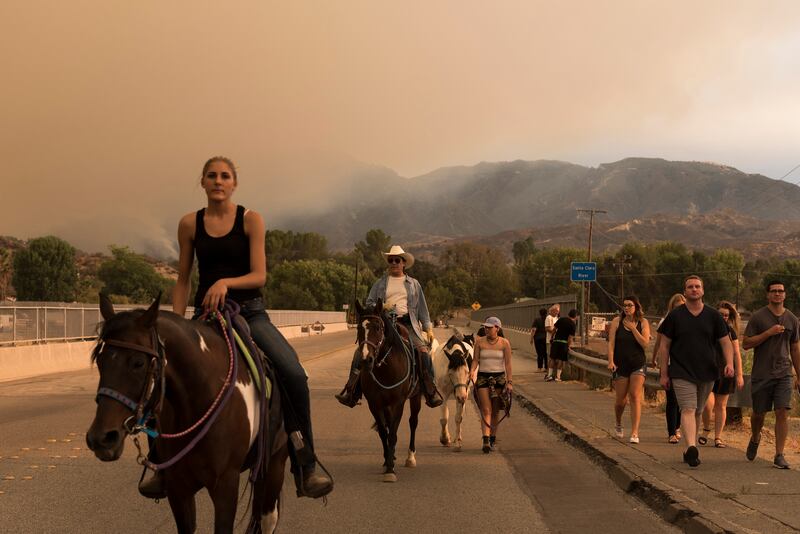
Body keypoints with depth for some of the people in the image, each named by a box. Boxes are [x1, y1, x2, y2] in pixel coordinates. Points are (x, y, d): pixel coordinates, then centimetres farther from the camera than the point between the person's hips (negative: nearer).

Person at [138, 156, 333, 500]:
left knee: (293, 374, -25)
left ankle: (305, 468, -15)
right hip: (206, 313, 2)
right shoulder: (190, 224, 6)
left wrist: (225, 282, -24)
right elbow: (182, 281, 10)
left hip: (249, 312, -2)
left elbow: (259, 275, -7)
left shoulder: (250, 220, 0)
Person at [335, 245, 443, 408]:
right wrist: (380, 307, -6)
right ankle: (351, 392, -14)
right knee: (361, 351, -18)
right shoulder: (380, 283, 16)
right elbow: (369, 303, 16)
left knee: (423, 351, -24)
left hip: (407, 323, -1)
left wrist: (428, 328, 8)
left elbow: (422, 309, 17)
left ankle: (431, 393, -17)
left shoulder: (413, 284, 17)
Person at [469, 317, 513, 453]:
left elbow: (508, 363, -3)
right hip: (483, 377, 0)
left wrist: (509, 382, -8)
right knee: (486, 410, -9)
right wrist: (472, 371, -18)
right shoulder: (479, 342, 1)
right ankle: (486, 440, -17)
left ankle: (493, 439, 21)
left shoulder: (504, 343, -2)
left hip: (499, 378, 0)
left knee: (495, 411, 8)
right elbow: (475, 360, 1)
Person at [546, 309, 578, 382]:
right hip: (564, 342, -3)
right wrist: (569, 346, 0)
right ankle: (557, 377, 2)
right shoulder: (573, 325, -5)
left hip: (555, 341, 3)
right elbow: (570, 337, -9)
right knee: (561, 359, 4)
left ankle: (549, 375, 7)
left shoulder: (561, 319, 5)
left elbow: (554, 329, 7)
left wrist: (552, 339, 17)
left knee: (552, 358, 9)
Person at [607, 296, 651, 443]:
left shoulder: (643, 322, 1)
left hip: (638, 364, 0)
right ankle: (618, 425, 36)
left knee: (635, 397, -11)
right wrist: (611, 361, -14)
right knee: (621, 399, 6)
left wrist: (633, 328, -14)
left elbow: (645, 343, -10)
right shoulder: (617, 321, 1)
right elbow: (611, 343, -4)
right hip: (620, 364, 1)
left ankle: (634, 433, -12)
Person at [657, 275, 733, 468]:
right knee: (688, 409, -16)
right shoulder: (675, 316, 1)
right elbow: (664, 346, 3)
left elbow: (725, 342, 5)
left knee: (698, 412, 12)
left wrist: (729, 363, -13)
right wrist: (664, 374, 0)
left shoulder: (713, 315, 6)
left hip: (707, 373, 3)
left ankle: (690, 448, 23)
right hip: (682, 373, -3)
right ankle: (692, 447, -30)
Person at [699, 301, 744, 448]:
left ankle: (718, 437, 13)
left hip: (726, 371, 2)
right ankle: (706, 430, 8)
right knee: (708, 403, -17)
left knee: (721, 405, 5)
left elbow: (736, 354, 10)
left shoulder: (730, 331, 7)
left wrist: (739, 375, 5)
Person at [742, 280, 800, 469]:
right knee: (759, 413, 9)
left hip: (784, 374, 2)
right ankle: (755, 438, 40)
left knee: (782, 413, -10)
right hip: (761, 374, -2)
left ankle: (779, 455, -5)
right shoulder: (758, 317, -2)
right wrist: (768, 333, -16)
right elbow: (745, 343, -6)